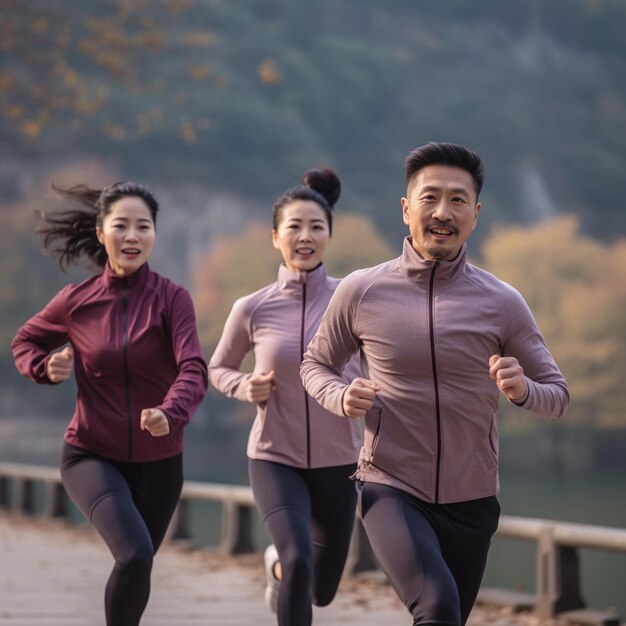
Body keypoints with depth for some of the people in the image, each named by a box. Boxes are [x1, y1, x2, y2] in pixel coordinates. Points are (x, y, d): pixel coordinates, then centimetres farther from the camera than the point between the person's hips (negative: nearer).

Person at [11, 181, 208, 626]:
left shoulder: (172, 299, -10)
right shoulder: (76, 302, -5)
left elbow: (194, 370, -24)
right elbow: (25, 342, 14)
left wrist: (171, 414, -44)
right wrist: (46, 367, -8)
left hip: (158, 462, 1)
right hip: (91, 456, -1)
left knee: (136, 564, 16)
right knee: (135, 555, -25)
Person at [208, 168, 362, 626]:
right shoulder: (253, 309, -7)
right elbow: (219, 368, 10)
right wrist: (247, 387, -11)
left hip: (338, 461, 2)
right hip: (274, 459, -1)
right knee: (299, 561, -27)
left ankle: (278, 562, 49)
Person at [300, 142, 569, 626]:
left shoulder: (501, 303, -3)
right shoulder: (361, 292, -4)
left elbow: (558, 396, 2)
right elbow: (316, 365, 11)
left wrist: (522, 389, -21)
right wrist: (342, 398, -11)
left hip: (471, 501, 3)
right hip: (391, 490, -3)